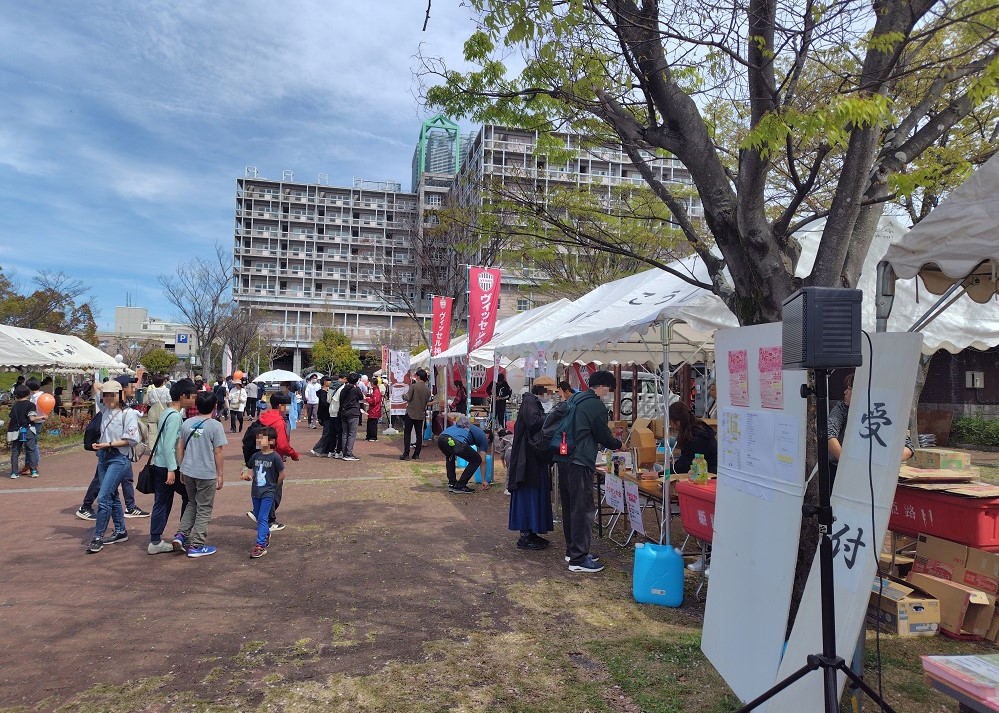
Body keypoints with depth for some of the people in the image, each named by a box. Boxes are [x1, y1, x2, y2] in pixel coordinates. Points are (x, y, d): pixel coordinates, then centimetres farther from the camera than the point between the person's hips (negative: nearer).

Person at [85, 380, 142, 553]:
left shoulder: (128, 413, -11)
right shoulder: (105, 412, 10)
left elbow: (131, 440, -15)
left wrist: (108, 444, -17)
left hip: (119, 458, -8)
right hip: (103, 456, 8)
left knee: (103, 497, -12)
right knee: (111, 496, 13)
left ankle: (98, 538, -5)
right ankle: (120, 531, 25)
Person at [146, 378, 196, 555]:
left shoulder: (166, 412, 12)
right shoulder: (175, 416, -17)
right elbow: (169, 445, -23)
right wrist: (172, 470, -23)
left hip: (159, 465, 9)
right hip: (168, 467, -9)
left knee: (162, 503, 10)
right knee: (188, 495, 8)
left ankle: (155, 542, 13)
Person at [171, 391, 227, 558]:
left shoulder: (187, 423, 4)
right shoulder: (215, 426, -12)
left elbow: (180, 447, 9)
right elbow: (217, 453, -10)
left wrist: (182, 468, 19)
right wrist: (221, 475, -2)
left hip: (188, 471, 6)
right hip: (206, 474, -5)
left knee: (192, 503, 25)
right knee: (204, 509, 7)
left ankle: (181, 535, 15)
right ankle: (196, 545, 10)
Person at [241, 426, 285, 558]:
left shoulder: (275, 457, -13)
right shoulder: (255, 456, 3)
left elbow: (282, 475, -7)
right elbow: (250, 470, 14)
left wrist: (273, 486, 1)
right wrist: (247, 475, -8)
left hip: (268, 494, -6)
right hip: (255, 492, 6)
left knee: (262, 518, -9)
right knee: (258, 517, 18)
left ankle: (261, 545, -7)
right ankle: (266, 534, 40)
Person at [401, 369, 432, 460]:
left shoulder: (413, 386, -12)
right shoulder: (428, 389, 2)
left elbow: (408, 398, -12)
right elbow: (427, 401, 10)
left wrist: (403, 395, 8)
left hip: (411, 413, -4)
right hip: (421, 414, 4)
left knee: (407, 433, 3)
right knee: (419, 434, 10)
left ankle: (406, 454, -1)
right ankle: (416, 454, 10)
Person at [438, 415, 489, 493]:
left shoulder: (467, 426, 42)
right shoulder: (484, 437, 26)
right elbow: (482, 461, 26)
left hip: (441, 438, 7)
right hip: (455, 442, -7)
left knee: (450, 458, 39)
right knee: (476, 460, 17)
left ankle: (451, 484, 29)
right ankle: (459, 486, 14)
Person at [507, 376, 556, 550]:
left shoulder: (535, 403, 16)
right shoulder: (529, 402, -14)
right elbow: (534, 422, -31)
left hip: (536, 459, 10)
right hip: (528, 459, -10)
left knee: (536, 495, 14)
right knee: (529, 495, -4)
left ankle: (531, 532, 22)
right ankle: (525, 537, 4)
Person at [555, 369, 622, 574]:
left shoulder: (574, 399, 17)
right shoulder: (596, 405, -10)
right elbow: (603, 436, -7)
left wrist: (611, 439, 28)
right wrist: (618, 444, 14)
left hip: (563, 459, 9)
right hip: (580, 462, -9)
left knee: (569, 507, 16)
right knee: (583, 509, -4)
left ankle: (572, 550, 26)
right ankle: (578, 559, -1)